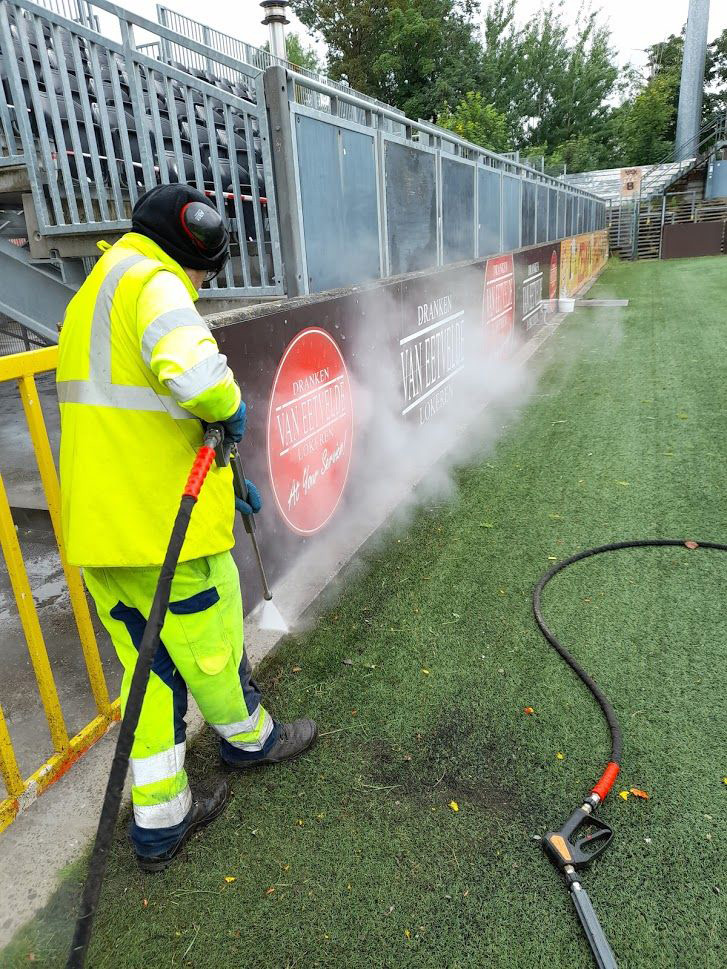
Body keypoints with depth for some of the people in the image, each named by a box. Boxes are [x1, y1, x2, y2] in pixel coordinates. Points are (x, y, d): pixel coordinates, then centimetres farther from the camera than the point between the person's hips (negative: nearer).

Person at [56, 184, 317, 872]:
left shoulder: (92, 298, 22)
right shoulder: (154, 283, -11)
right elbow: (190, 369, -35)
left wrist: (223, 480, 27)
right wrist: (229, 406, -10)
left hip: (95, 529, 9)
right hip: (163, 526, -9)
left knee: (150, 669, 18)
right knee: (210, 648, 16)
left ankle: (158, 822, 30)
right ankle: (249, 739, 43)